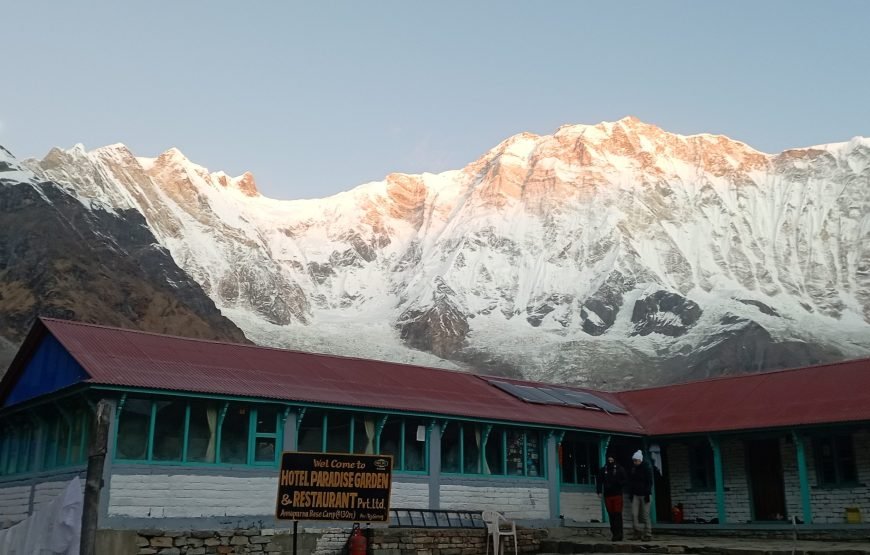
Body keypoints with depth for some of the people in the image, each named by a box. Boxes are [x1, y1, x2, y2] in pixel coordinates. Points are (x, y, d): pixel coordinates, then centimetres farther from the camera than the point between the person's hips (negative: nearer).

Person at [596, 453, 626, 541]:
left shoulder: (620, 469, 1)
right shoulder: (603, 470, 8)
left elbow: (624, 481, 1)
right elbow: (599, 481, 8)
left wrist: (619, 483, -19)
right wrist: (599, 491, -4)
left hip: (617, 495, -3)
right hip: (607, 495, 3)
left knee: (618, 514, -7)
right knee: (611, 515, 6)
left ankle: (618, 534, -6)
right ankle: (614, 533, 14)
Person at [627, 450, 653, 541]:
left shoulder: (646, 469, -3)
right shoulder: (632, 470, 11)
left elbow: (649, 483, -6)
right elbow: (630, 483, 16)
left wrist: (647, 494, -13)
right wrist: (630, 494, 9)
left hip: (644, 495, -5)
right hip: (635, 495, 5)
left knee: (645, 515, -4)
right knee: (634, 514, -5)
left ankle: (648, 534, 2)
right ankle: (638, 532, 5)